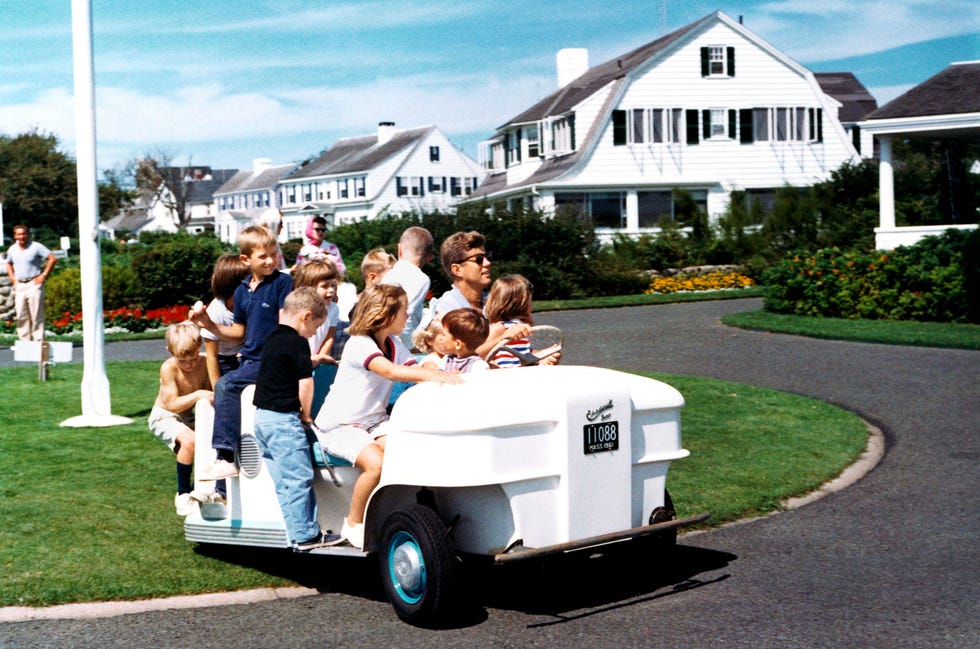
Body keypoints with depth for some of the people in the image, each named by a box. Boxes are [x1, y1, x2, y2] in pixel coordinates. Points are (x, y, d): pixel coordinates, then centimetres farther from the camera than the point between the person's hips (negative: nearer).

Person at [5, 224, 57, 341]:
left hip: (34, 284, -5)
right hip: (19, 286, 5)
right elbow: (9, 264, 29)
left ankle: (38, 341, -4)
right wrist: (13, 279, 14)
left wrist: (44, 275, -9)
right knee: (21, 316, 5)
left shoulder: (36, 247, -5)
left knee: (36, 316, -6)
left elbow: (52, 258, -7)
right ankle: (24, 341, 11)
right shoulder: (12, 249, 11)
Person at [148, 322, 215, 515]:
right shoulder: (169, 368, -24)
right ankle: (182, 494, -16)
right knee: (189, 440, -33)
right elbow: (173, 404, -26)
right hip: (164, 417, -6)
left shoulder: (204, 363, -8)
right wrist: (198, 395, -35)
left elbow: (209, 392, 2)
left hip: (187, 417, 6)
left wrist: (212, 397, -20)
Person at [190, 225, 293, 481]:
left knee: (225, 385, -22)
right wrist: (209, 325, 6)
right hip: (251, 361, 8)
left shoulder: (282, 282, -6)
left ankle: (226, 458, -20)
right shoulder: (242, 291, 13)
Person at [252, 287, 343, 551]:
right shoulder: (297, 342, -14)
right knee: (299, 478, -3)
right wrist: (306, 415, -5)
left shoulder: (271, 339, 13)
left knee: (283, 480, 11)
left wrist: (311, 360, 35)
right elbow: (305, 382, -17)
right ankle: (305, 536, 0)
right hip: (283, 418, -10)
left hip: (262, 416, 10)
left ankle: (303, 530, 17)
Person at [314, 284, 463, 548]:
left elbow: (417, 372, 0)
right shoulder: (359, 344, -18)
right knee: (376, 463, -31)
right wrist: (432, 375, -46)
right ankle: (353, 524, -9)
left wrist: (448, 376, -21)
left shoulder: (394, 345, 10)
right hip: (340, 426, -7)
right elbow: (390, 371, -35)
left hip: (375, 420, 7)